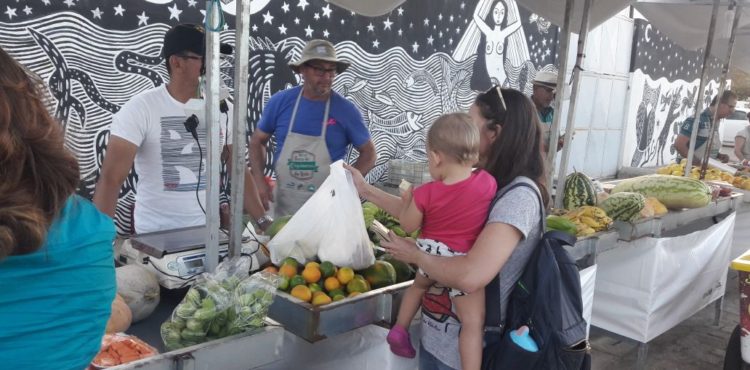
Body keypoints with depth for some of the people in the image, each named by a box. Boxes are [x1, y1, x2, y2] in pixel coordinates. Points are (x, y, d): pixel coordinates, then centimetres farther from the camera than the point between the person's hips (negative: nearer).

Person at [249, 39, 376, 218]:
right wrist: (260, 180, -5)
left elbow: (368, 153, 0)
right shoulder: (280, 101, -4)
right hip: (284, 203, 2)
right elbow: (257, 141, 7)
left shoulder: (346, 110, -9)